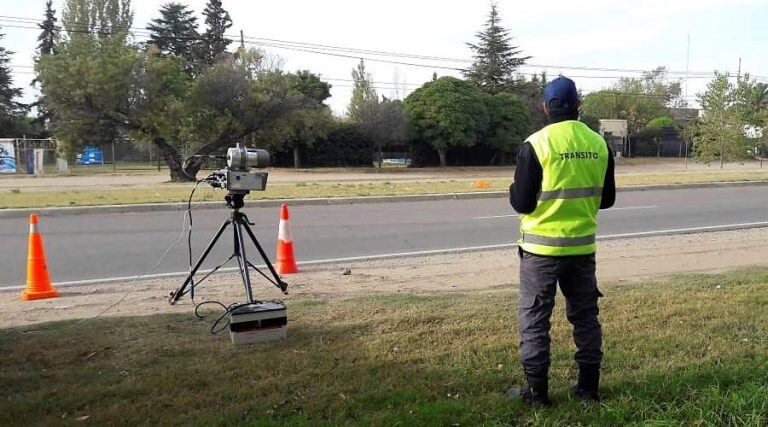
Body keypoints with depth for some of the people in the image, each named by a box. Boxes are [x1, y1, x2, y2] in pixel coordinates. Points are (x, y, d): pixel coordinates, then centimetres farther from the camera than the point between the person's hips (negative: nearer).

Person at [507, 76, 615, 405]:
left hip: (542, 247, -4)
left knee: (534, 318, 7)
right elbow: (606, 199, 9)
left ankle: (536, 389, 12)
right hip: (583, 246, 5)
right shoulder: (599, 144, 1)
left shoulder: (535, 144, -13)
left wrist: (514, 190, 9)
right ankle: (588, 386, 25)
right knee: (585, 315, 16)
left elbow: (521, 203, -12)